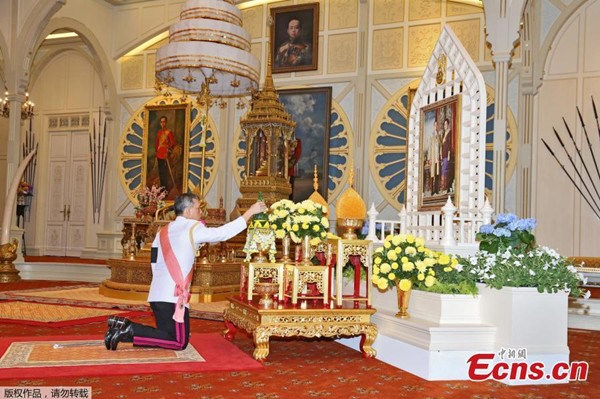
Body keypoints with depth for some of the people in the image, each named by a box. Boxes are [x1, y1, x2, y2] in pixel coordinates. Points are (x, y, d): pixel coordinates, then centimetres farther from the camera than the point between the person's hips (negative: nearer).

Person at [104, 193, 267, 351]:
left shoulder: (163, 231, 16)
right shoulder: (192, 228, -5)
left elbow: (154, 262, 17)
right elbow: (222, 233, -8)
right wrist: (250, 212, -3)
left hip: (157, 294, 8)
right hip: (174, 297, -8)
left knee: (168, 336, 15)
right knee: (179, 342, -3)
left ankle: (123, 326, 2)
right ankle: (130, 330, -11)